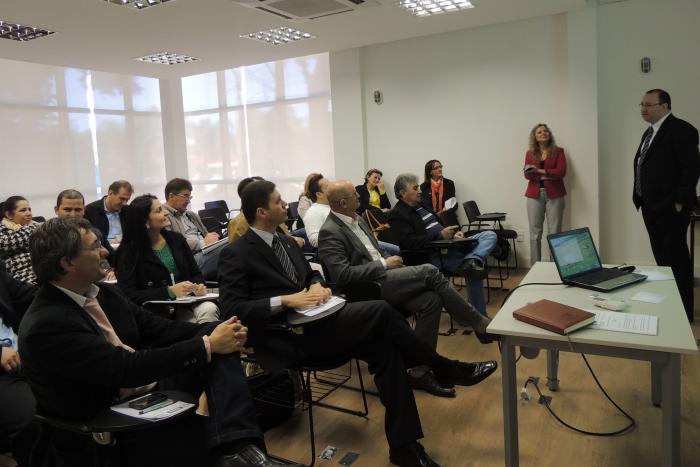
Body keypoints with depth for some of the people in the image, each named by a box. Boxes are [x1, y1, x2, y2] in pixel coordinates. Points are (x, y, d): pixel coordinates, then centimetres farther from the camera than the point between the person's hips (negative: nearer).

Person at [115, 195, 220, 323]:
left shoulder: (176, 239, 11)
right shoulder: (128, 251, -2)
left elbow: (196, 273, 16)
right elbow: (129, 295, -11)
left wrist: (199, 286, -8)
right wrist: (169, 292, -20)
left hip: (187, 302, 5)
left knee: (210, 309, -27)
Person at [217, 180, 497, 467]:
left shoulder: (284, 242, 14)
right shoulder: (236, 255, -9)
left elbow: (310, 273, 24)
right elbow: (232, 309, -16)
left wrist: (316, 284, -1)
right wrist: (284, 301, -24)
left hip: (311, 321, 8)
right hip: (289, 337, -8)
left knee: (384, 348, -15)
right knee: (381, 311, -23)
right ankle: (445, 369, -4)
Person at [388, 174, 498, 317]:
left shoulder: (421, 205, 19)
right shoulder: (397, 214, -8)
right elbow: (410, 243, -20)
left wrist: (453, 234, 5)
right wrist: (440, 235, -20)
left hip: (448, 243, 10)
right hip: (433, 255, -9)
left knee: (490, 235, -7)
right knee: (474, 271, -27)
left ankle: (471, 261, -30)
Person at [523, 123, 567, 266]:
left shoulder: (558, 151, 7)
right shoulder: (530, 153, 11)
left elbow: (561, 171, -6)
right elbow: (527, 174, 1)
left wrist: (539, 171, -11)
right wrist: (548, 175, -11)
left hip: (554, 195, -1)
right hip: (534, 195, 2)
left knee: (554, 232, -4)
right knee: (535, 232, 0)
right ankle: (534, 266, 6)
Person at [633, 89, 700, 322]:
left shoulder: (681, 129, -11)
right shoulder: (650, 132, 16)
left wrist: (679, 202, -18)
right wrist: (641, 198, 11)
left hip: (670, 207, -8)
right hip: (651, 206, 8)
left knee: (676, 258, 0)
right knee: (662, 257, 14)